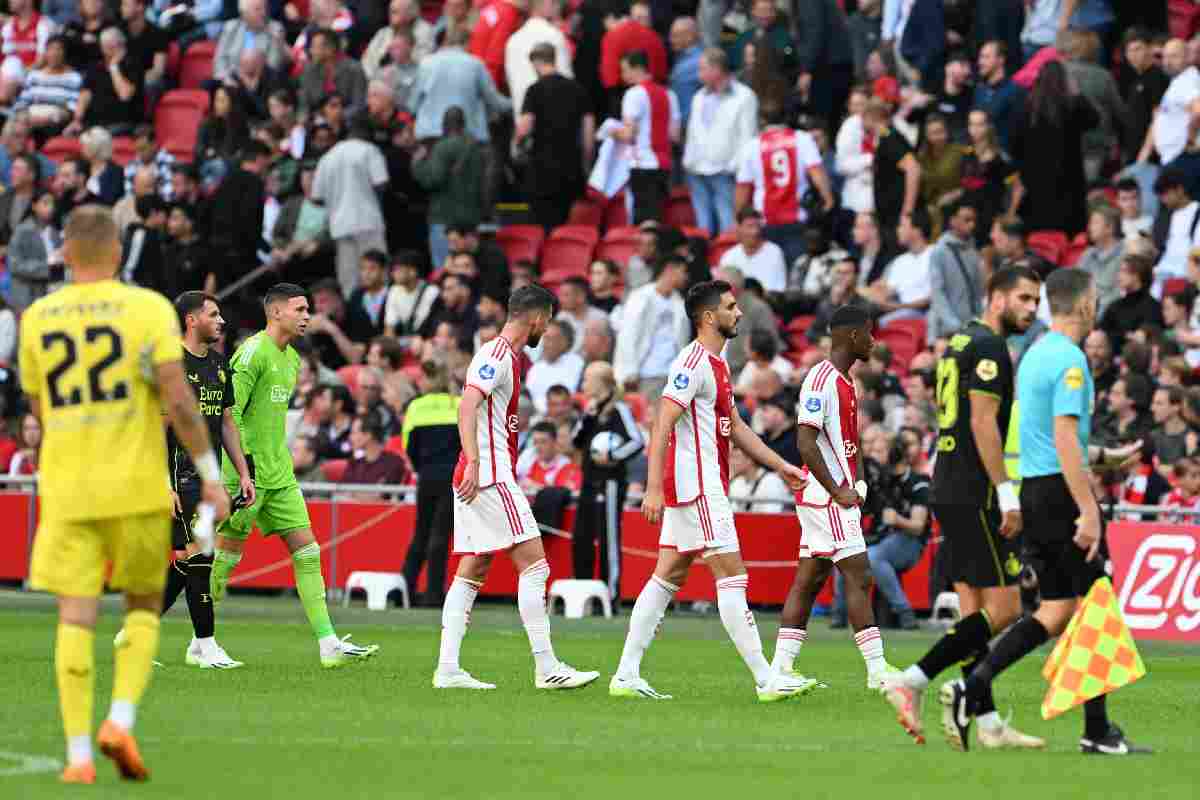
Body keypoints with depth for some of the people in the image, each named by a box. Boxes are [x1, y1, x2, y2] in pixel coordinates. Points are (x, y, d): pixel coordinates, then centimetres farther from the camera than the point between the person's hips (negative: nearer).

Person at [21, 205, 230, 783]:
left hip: (66, 489, 2)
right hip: (137, 485, -2)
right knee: (143, 607, 14)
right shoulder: (148, 307, -5)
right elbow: (178, 398, -12)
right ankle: (120, 721, -4)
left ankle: (78, 753, -4)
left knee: (76, 618, 2)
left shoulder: (36, 318, 5)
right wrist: (210, 473, -5)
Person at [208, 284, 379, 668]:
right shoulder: (253, 352, -13)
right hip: (247, 472, -9)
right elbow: (228, 413, -18)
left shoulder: (291, 358, 16)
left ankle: (329, 645, -3)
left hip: (279, 475, 9)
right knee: (227, 556, -2)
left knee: (307, 551, 1)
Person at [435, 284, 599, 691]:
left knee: (471, 572, 7)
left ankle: (447, 668, 4)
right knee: (534, 563, -10)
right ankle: (546, 667, -12)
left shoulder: (505, 356, 19)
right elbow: (467, 407, -24)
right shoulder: (497, 356, -11)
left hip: (479, 477, 10)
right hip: (490, 477, -10)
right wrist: (474, 462, -33)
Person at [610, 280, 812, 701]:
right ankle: (766, 679, -8)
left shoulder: (716, 364, 17)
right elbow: (662, 425, -21)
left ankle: (626, 677, 10)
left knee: (667, 578, 9)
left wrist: (780, 466, 23)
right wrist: (654, 488, -27)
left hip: (706, 487, 10)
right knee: (732, 576, -8)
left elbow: (734, 426, 26)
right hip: (697, 488, -10)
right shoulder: (693, 363, -15)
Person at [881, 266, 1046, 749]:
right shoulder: (988, 347, -11)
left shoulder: (961, 342, 19)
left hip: (949, 492, 10)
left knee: (974, 610, 8)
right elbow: (983, 422, -19)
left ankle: (988, 724, 8)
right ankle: (912, 682, -12)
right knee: (1003, 609, -8)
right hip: (977, 496, -10)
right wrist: (1007, 493, -20)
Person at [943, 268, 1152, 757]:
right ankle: (1097, 731, 2)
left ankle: (971, 688, -4)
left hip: (1033, 489, 9)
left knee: (1057, 612, 10)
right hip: (1063, 493, -9)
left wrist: (1106, 457, 32)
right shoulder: (1069, 360, -14)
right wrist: (1088, 511, -23)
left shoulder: (1034, 355, 15)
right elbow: (1065, 440, -21)